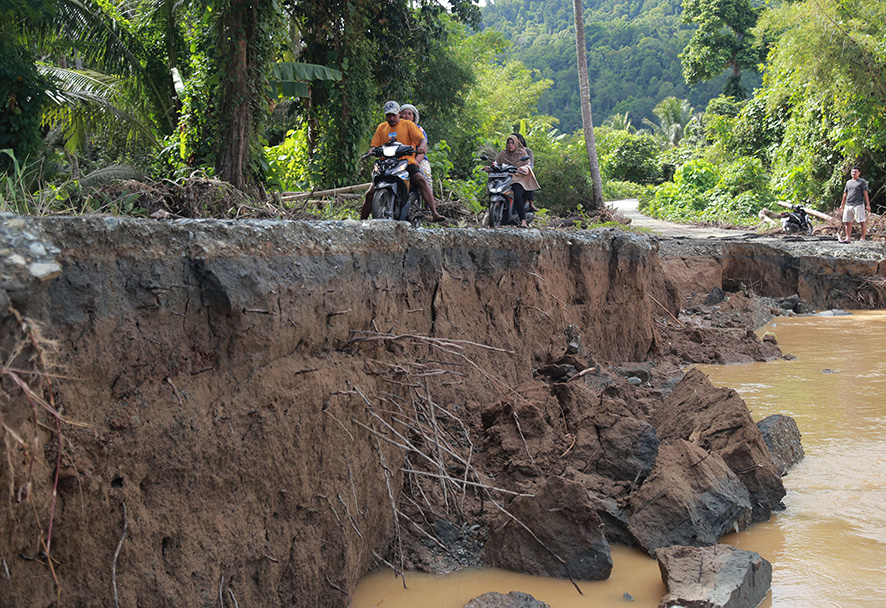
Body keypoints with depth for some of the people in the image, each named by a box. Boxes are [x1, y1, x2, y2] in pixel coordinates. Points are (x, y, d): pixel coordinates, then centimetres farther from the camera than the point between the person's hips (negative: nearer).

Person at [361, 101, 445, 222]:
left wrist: (422, 147, -28)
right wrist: (372, 150, -12)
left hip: (407, 163, -3)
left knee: (421, 180, -30)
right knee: (370, 193, -9)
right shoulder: (381, 128, 16)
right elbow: (374, 145, 13)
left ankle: (434, 214, -36)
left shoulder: (408, 125, 6)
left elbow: (422, 139, -4)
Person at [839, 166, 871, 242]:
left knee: (862, 222, -6)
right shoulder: (848, 182, 20)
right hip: (848, 206, 6)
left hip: (858, 205, -6)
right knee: (848, 222, 4)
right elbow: (845, 194, 25)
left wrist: (868, 205, -9)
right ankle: (848, 238, 7)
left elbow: (865, 194, -3)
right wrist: (842, 205, 23)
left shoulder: (862, 182, 3)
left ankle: (862, 238, -4)